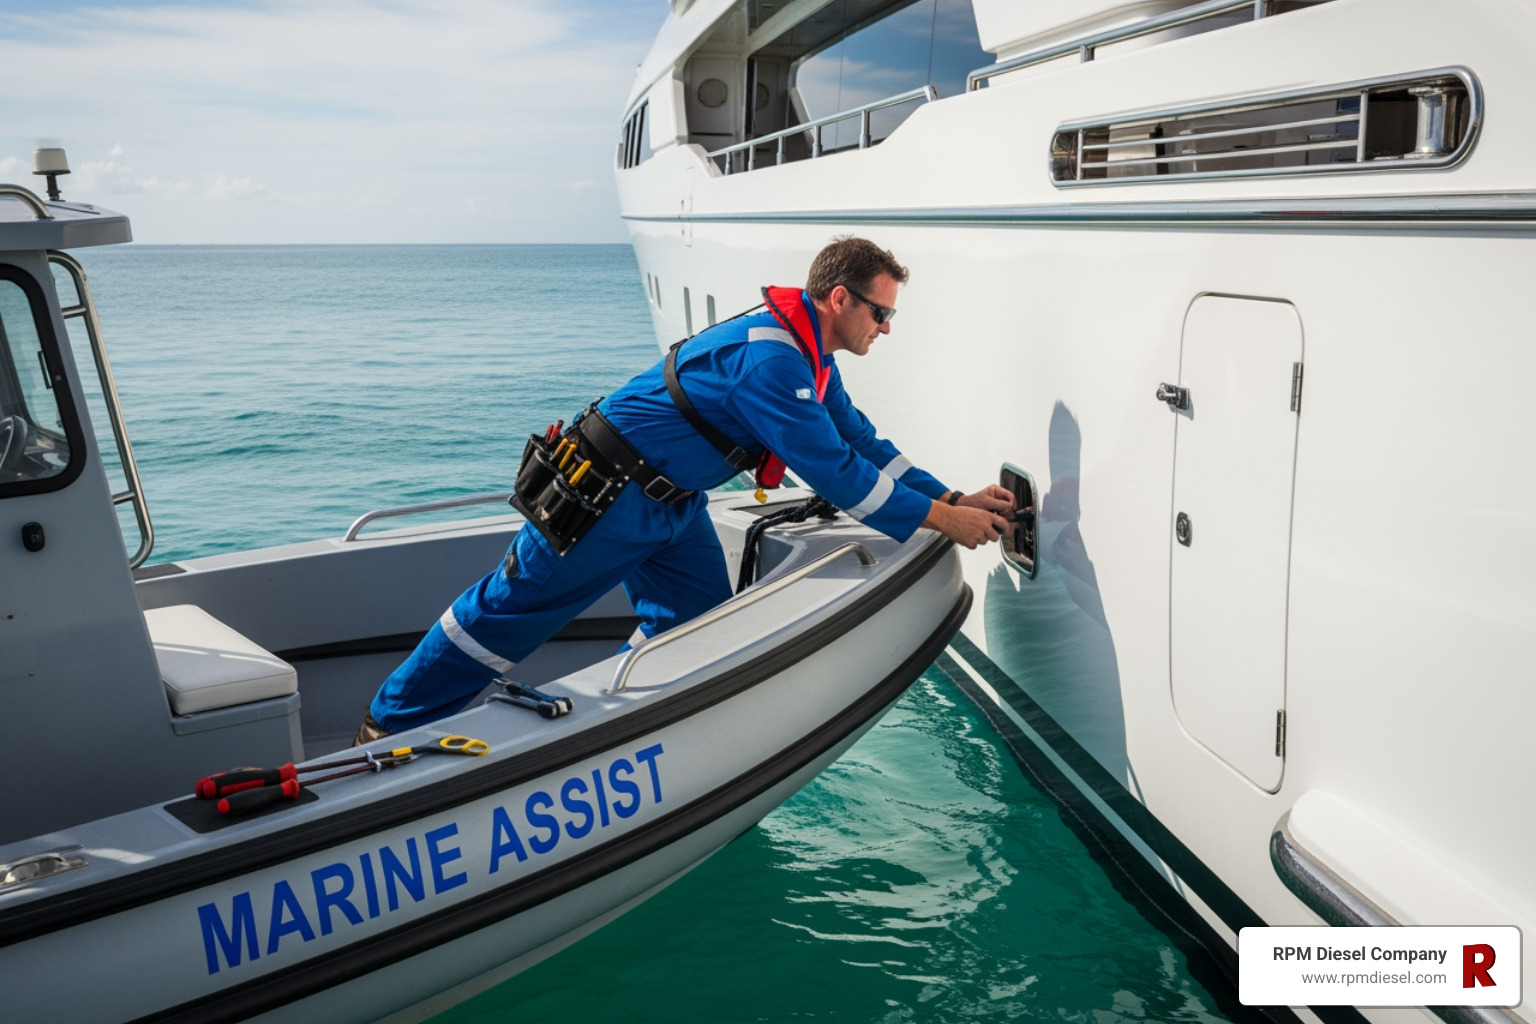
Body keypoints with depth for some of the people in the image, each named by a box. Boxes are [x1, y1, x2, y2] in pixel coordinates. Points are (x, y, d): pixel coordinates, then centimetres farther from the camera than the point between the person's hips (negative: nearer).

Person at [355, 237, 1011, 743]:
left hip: (674, 503, 10)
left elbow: (863, 444, 9)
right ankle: (390, 726, 19)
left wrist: (959, 500, 2)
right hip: (607, 493, -10)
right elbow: (833, 471, -28)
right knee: (509, 610, 2)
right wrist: (940, 520, -20)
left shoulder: (813, 359, 6)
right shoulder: (768, 356, -28)